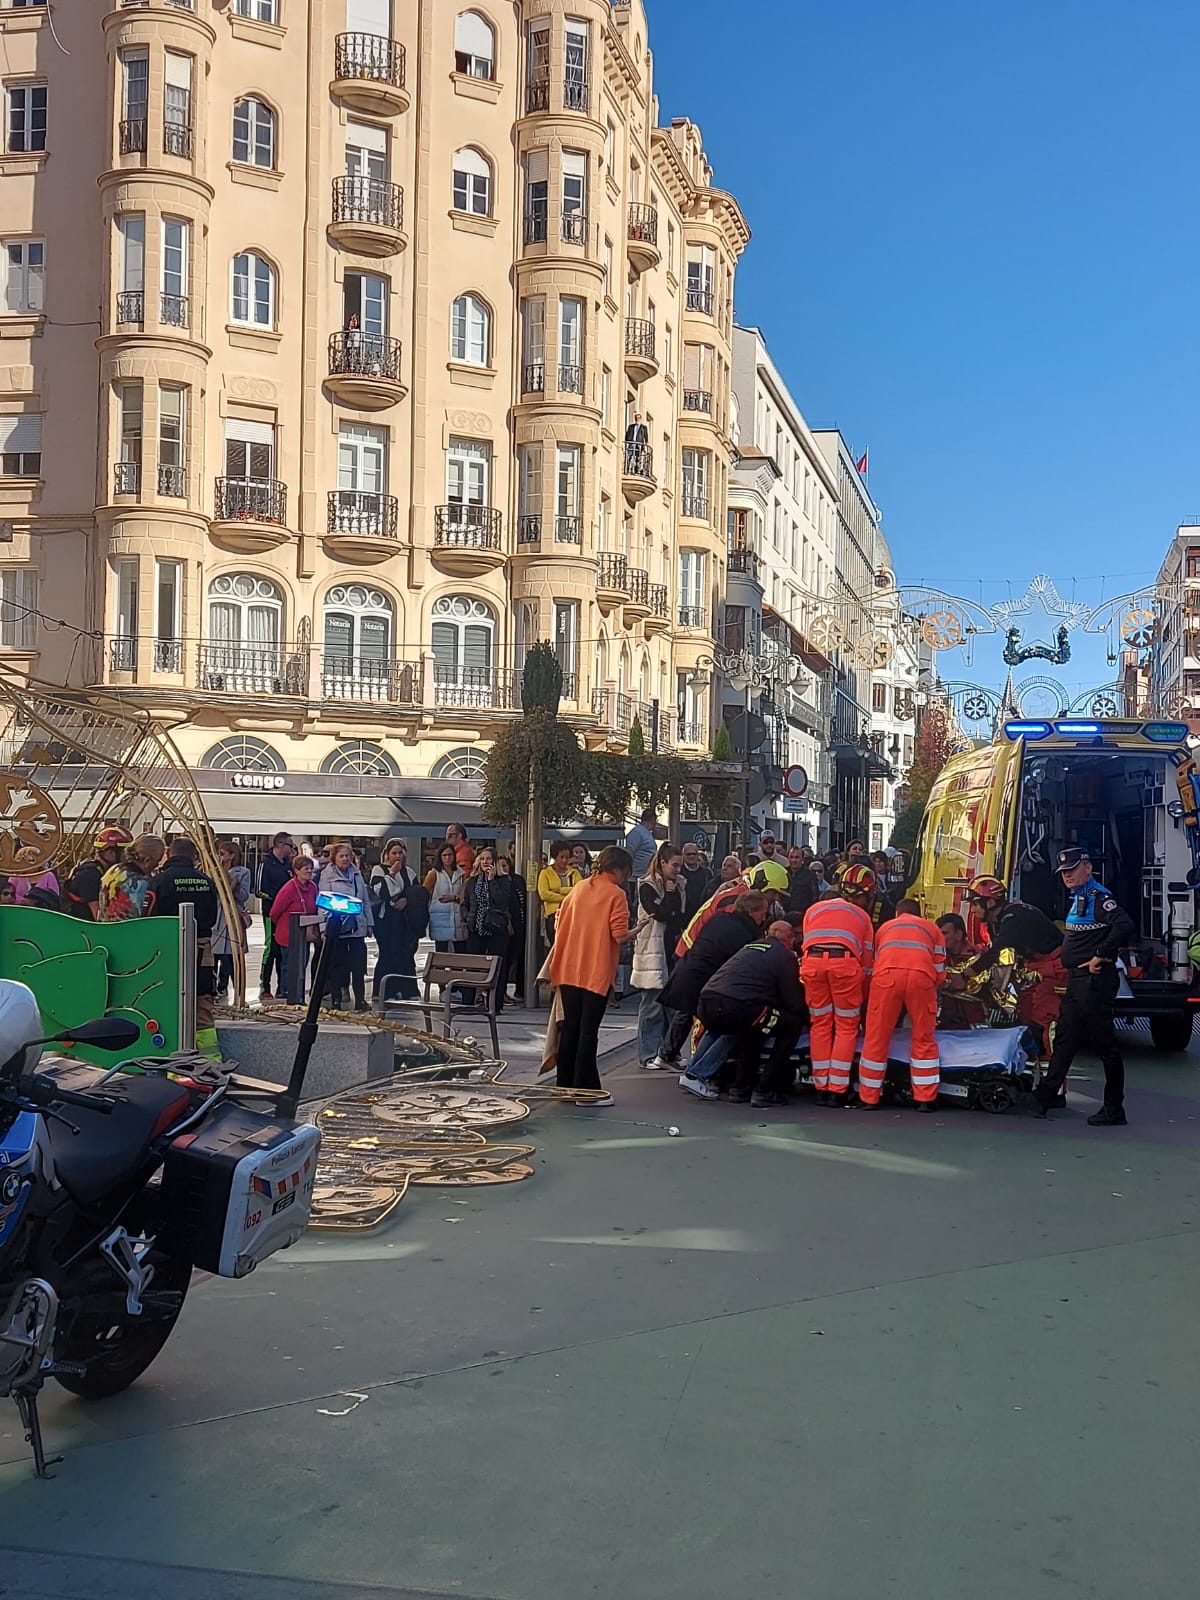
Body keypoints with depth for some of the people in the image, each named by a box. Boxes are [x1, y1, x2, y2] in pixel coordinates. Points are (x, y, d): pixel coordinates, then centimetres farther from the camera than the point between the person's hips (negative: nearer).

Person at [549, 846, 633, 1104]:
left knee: (570, 1028, 12)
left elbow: (560, 925, 14)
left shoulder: (579, 889, 10)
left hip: (569, 971, 6)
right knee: (588, 1032, -2)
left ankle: (566, 1086, 18)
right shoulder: (616, 894, -9)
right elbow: (620, 936, -15)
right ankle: (586, 1090, 2)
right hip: (597, 973, -6)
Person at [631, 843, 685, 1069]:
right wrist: (670, 893, -6)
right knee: (652, 1005, -4)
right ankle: (648, 1055, 1)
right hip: (653, 952, -7)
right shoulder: (647, 887, -7)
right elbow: (660, 914, -18)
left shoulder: (677, 887, 16)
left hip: (672, 950, 7)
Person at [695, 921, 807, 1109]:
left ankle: (741, 1087, 28)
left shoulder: (749, 947, 31)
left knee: (752, 1024, 35)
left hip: (705, 1008, 8)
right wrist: (808, 1018, 28)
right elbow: (793, 1001, 8)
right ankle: (764, 1092, 6)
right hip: (735, 1007, -8)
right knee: (792, 1025, 9)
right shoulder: (784, 955, 9)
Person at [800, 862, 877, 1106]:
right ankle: (837, 1090, 6)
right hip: (844, 961, -2)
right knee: (846, 1028, 10)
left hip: (812, 960, 2)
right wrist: (863, 998, 34)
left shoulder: (813, 910, 31)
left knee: (820, 1025, 14)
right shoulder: (862, 916, 27)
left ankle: (821, 1089, 15)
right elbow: (867, 961, 25)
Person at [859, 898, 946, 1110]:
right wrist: (932, 990, 40)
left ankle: (868, 1099, 12)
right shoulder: (931, 927, 30)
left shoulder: (885, 928, 34)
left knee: (877, 1038, 6)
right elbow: (940, 972, 23)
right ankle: (925, 1099, 10)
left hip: (886, 975, 0)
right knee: (924, 1039, 11)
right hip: (921, 976, 0)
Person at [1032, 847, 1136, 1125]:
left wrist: (1101, 956, -21)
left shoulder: (1098, 897, -15)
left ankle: (1114, 1110, 6)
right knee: (1064, 1040, 13)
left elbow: (1125, 926, -29)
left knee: (1104, 1044, -2)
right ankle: (1044, 1098, 19)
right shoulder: (1078, 897, 16)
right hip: (1077, 980, 10)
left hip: (1095, 981, -10)